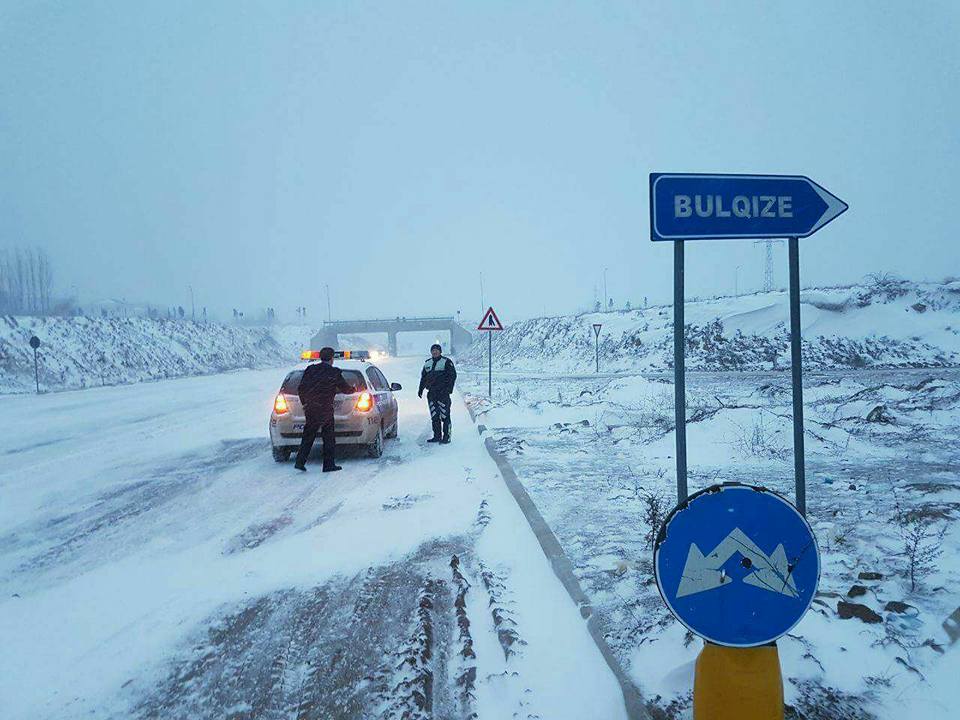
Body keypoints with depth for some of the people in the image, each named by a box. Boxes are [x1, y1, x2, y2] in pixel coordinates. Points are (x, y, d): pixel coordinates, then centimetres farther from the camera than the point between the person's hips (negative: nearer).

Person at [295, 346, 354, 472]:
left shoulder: (310, 369, 5)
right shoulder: (334, 372, -6)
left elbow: (301, 388, 7)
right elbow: (345, 388, 5)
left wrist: (304, 403, 20)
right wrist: (353, 388, 27)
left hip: (310, 409, 4)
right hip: (325, 409, -4)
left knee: (308, 436, 11)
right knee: (328, 436, 5)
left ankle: (300, 461, 3)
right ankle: (329, 464, 6)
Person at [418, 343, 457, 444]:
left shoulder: (447, 362, -1)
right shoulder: (427, 363, 17)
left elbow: (453, 375, -6)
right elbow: (423, 377, 24)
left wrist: (448, 389, -15)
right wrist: (420, 389, 17)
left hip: (443, 393, -6)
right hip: (431, 393, 6)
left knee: (445, 415, -7)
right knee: (434, 416, 9)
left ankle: (446, 436, -3)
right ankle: (437, 436, 15)